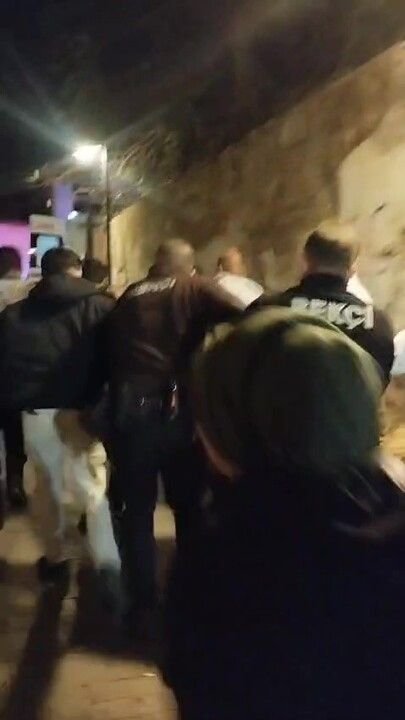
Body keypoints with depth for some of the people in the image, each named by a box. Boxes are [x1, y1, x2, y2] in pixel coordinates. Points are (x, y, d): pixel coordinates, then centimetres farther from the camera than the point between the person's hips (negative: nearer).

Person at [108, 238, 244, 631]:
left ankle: (142, 605, 21)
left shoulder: (127, 298, 14)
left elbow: (109, 354, 16)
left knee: (137, 511, 14)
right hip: (177, 408, -2)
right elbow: (243, 319, -13)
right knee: (190, 508, 17)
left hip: (129, 410, 2)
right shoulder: (194, 288, 3)